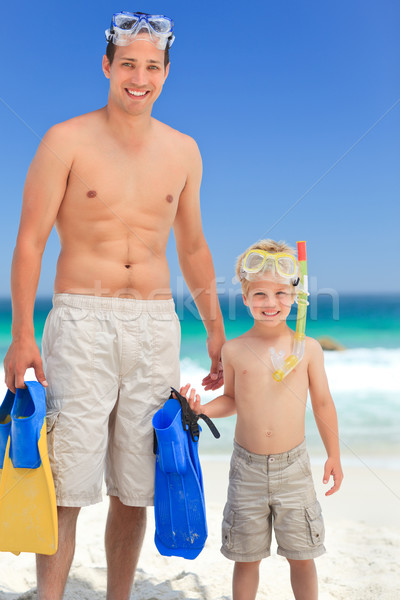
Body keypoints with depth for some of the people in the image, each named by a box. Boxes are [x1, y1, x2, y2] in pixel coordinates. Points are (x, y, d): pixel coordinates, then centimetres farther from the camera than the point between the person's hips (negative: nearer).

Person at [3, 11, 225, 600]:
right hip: (81, 322, -3)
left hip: (156, 327, 4)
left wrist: (216, 330, 17)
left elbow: (192, 247, 18)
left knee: (135, 489, 9)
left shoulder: (182, 150, 11)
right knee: (66, 488, -4)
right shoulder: (67, 141, -1)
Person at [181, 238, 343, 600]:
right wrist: (202, 407, -9)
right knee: (246, 555, 12)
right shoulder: (234, 350, -3)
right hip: (247, 465, 1)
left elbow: (322, 403, 4)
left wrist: (333, 455, 7)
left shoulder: (308, 348, -4)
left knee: (301, 554, 11)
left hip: (293, 464, 0)